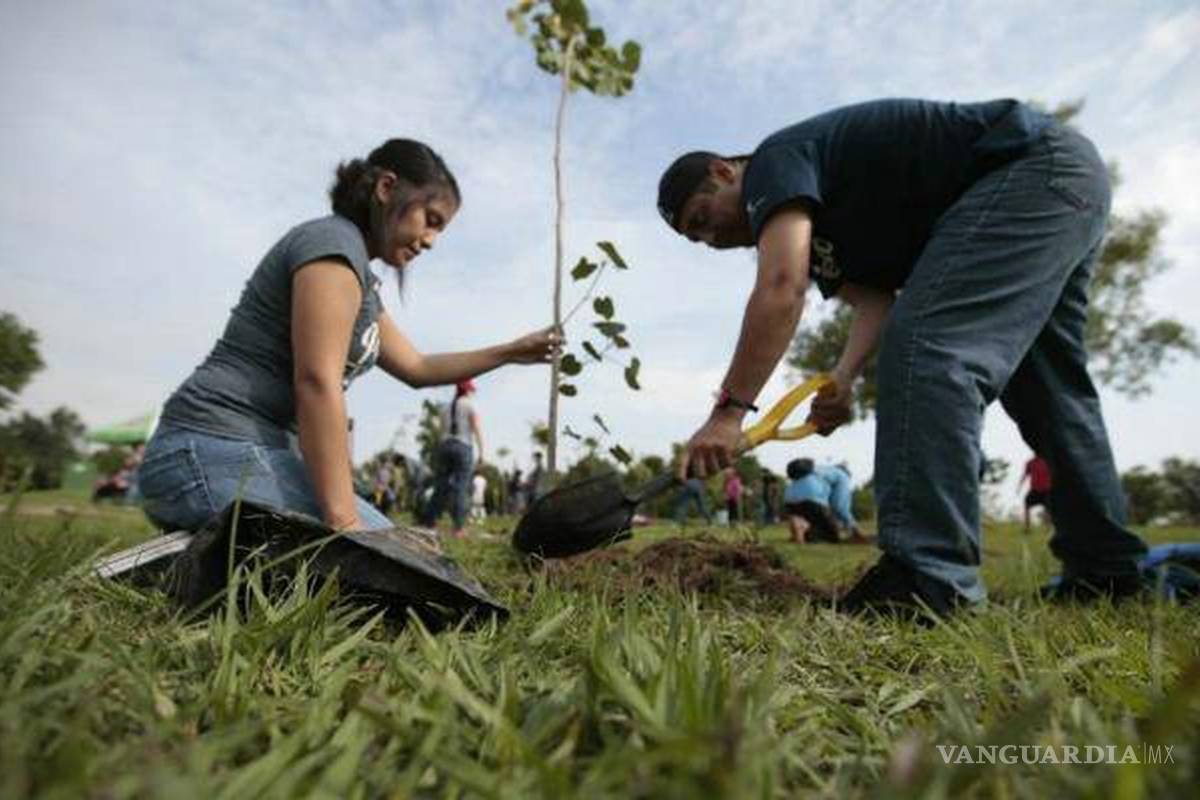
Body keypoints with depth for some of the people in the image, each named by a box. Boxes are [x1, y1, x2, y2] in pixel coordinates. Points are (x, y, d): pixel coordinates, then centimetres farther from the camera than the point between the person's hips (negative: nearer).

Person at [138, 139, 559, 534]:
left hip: (251, 454, 10)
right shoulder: (334, 243, -10)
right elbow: (317, 382, -21)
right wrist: (346, 522, -23)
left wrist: (510, 352, 25)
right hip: (221, 454, -10)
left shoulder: (362, 281, 19)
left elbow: (415, 368, 29)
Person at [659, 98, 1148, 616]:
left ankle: (926, 577, -25)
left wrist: (728, 411, -29)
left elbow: (780, 291, -28)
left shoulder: (776, 162, -12)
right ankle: (1106, 567, 22)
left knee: (928, 345, -23)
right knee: (1044, 387, 13)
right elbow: (875, 301, 3)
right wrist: (843, 378, -14)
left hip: (1034, 165, -11)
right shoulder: (810, 222, 15)